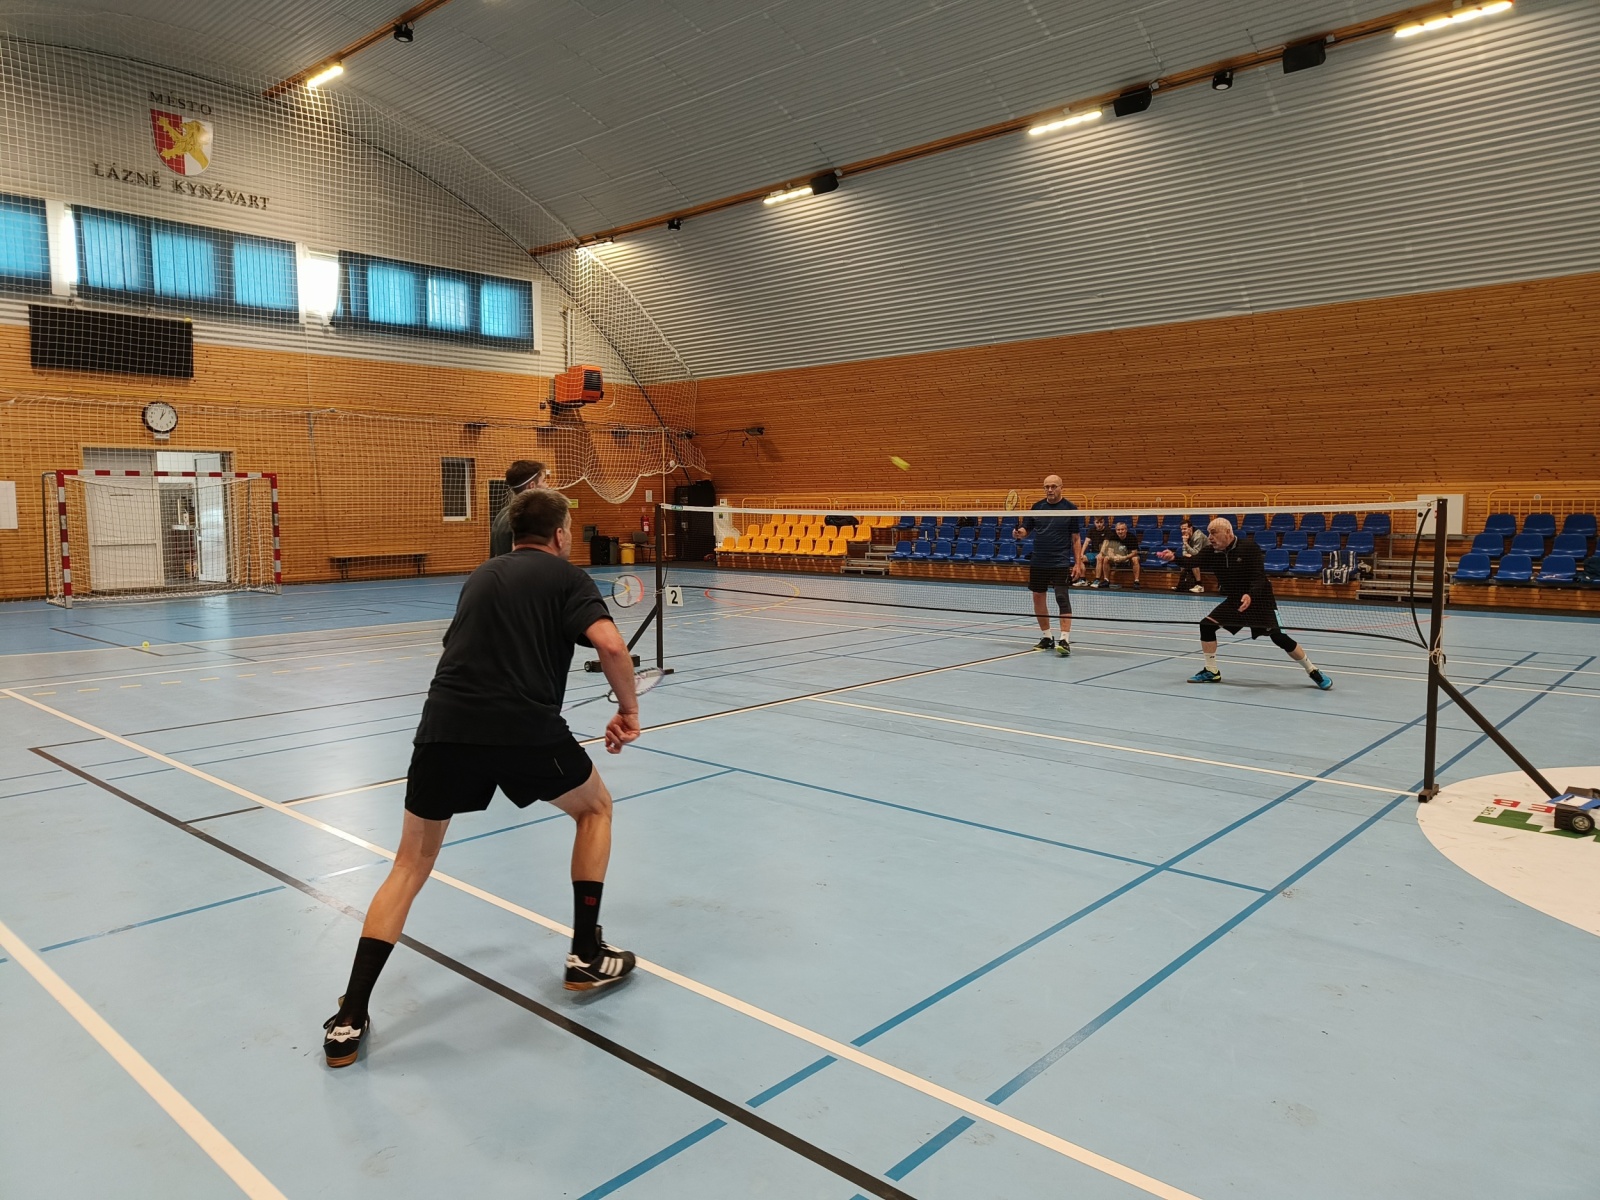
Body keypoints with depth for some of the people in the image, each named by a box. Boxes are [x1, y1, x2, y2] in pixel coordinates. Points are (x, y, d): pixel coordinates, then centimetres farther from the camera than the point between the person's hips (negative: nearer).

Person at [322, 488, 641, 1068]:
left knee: (410, 866, 19)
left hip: (445, 726, 4)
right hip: (527, 730, -4)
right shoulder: (566, 576, 9)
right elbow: (610, 645, -9)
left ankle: (349, 1020, 15)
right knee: (595, 807, 25)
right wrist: (629, 710, 6)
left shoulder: (481, 576, 26)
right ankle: (587, 954, 25)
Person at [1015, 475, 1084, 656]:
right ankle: (1047, 637, 21)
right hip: (1038, 562, 4)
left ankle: (1065, 640, -13)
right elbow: (1026, 529, 10)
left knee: (1063, 598, -11)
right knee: (1038, 598, 8)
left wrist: (1078, 563, -7)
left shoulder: (1070, 509, -2)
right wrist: (1019, 533, -15)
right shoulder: (1037, 507, 6)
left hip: (1061, 563, -4)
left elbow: (1076, 538, -1)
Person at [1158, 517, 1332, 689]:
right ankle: (1211, 672, 7)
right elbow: (1192, 560, -23)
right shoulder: (1212, 552, -5)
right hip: (1234, 601, 5)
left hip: (1259, 601, -5)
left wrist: (1250, 596, -43)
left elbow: (1260, 578, -24)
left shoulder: (1249, 548, -19)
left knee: (1279, 637, -14)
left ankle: (1313, 671, 5)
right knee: (1206, 625, -8)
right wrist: (1173, 557, -43)